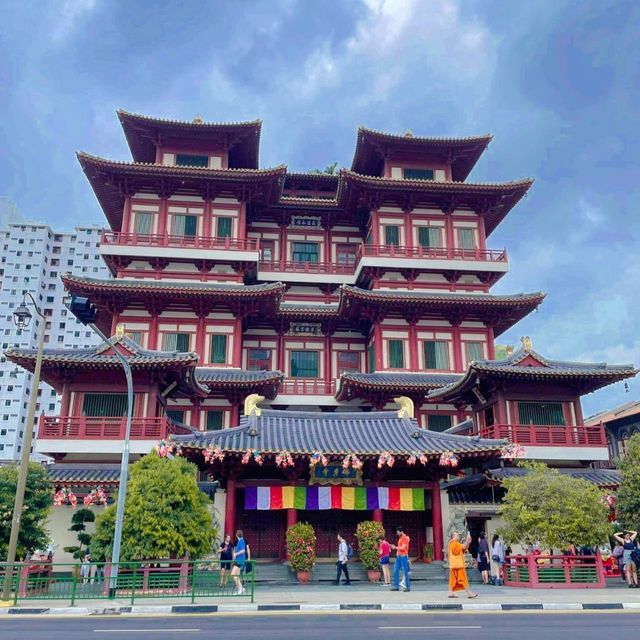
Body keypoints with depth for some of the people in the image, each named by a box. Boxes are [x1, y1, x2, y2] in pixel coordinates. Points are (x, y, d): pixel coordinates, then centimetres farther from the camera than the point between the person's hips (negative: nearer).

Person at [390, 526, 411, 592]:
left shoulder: (405, 538, -10)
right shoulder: (400, 538, 16)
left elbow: (403, 548, -18)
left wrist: (395, 547, -15)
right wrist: (393, 546, 10)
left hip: (403, 556, -9)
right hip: (398, 556, 9)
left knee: (405, 572, -5)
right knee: (395, 571, 5)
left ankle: (408, 587, 1)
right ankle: (396, 586, 9)